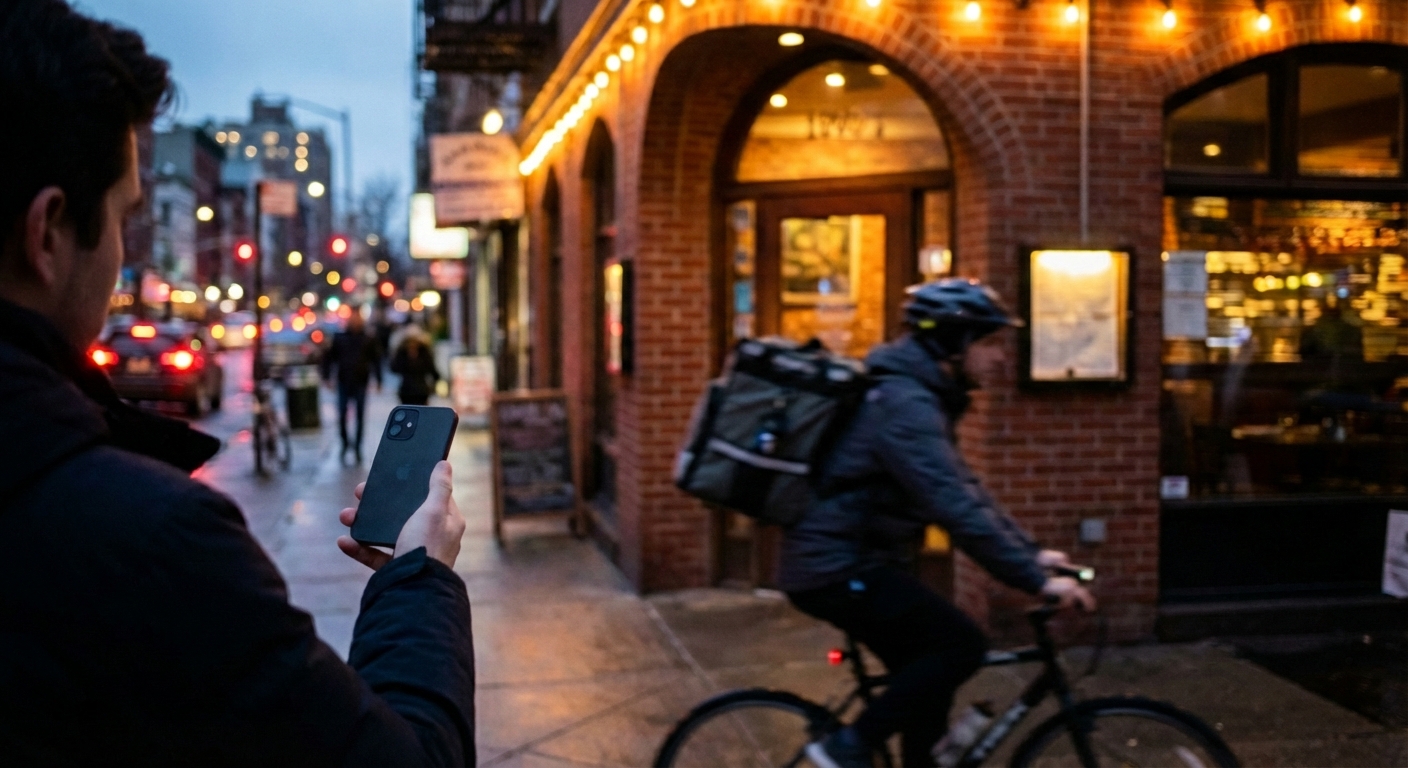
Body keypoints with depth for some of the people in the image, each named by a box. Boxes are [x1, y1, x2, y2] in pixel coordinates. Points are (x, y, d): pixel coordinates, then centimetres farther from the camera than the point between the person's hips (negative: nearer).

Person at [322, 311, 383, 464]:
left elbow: (376, 360, 8)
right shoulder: (339, 338, 4)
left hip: (361, 383, 0)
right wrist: (327, 376, 0)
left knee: (359, 417, 4)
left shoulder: (369, 340, 5)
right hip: (344, 382, 0)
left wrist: (378, 380, 4)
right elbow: (328, 357, 7)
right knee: (342, 415, -2)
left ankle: (357, 447, 13)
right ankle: (345, 442, 18)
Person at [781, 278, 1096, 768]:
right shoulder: (904, 402, -21)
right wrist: (1035, 580, -25)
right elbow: (955, 507, -28)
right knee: (961, 645, -12)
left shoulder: (922, 395, 13)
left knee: (930, 672, 13)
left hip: (844, 561, 10)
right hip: (838, 567, -10)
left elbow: (964, 490, 17)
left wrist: (1030, 553, 12)